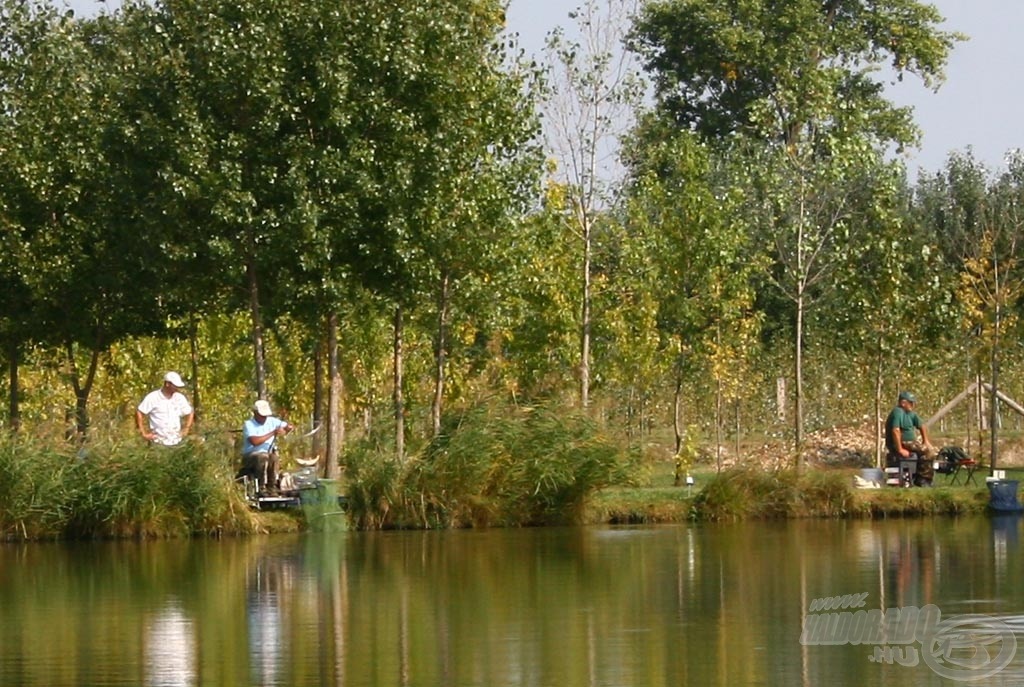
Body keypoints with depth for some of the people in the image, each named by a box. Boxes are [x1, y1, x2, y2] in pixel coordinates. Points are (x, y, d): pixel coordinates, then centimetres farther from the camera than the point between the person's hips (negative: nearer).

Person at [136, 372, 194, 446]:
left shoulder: (180, 398, 4)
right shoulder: (152, 398, -8)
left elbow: (190, 413, 18)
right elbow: (139, 413, -6)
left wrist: (186, 429, 7)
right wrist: (144, 434, -8)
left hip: (176, 442, 3)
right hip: (159, 442, -3)